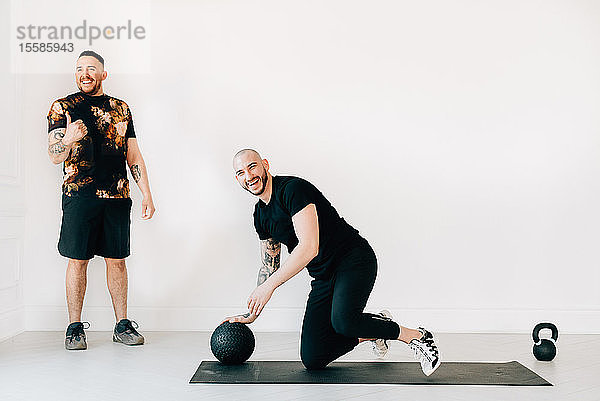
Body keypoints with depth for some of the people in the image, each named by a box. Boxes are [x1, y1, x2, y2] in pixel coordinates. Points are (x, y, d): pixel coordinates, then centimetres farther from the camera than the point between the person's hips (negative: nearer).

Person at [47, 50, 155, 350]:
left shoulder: (121, 109, 15)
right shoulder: (63, 108, 6)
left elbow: (134, 156, 16)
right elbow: (55, 156, -2)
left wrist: (146, 194, 9)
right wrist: (68, 139, -24)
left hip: (117, 196, 3)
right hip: (79, 194, -2)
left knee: (117, 259, 6)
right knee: (77, 259, 0)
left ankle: (122, 325, 14)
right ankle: (74, 328, 11)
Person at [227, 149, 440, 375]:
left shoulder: (292, 188, -16)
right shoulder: (261, 216, 11)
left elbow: (309, 247, -26)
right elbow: (270, 266, 21)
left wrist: (269, 286, -27)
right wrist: (252, 313, 21)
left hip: (353, 259, -8)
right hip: (323, 278, 8)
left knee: (343, 321, -37)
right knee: (312, 359, -2)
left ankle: (416, 337, -12)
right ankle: (374, 330, 20)